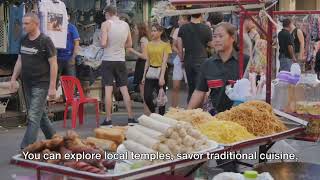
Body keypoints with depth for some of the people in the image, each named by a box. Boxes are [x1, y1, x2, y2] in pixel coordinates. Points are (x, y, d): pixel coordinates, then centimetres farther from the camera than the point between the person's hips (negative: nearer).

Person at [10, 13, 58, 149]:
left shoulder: (45, 41, -11)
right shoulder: (24, 40, 9)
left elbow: (53, 64, -12)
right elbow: (20, 60, 19)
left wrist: (52, 87, -15)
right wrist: (14, 78, 11)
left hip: (41, 85, -7)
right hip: (27, 84, 7)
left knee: (34, 117, -9)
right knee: (41, 114, 15)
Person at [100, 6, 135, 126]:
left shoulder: (106, 24, -9)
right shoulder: (126, 25, 5)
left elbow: (103, 43, -16)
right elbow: (129, 44, 11)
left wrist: (104, 45, 5)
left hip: (108, 60, -4)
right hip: (121, 61, 4)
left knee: (108, 90, -1)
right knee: (124, 90, 9)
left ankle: (108, 120, 0)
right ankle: (131, 118, 11)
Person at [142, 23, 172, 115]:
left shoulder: (165, 45, -2)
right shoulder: (149, 45, 11)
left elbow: (164, 62, -9)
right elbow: (147, 61, 13)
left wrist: (162, 77, -16)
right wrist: (144, 76, 8)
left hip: (160, 71, -4)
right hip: (150, 71, 4)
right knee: (147, 97, -5)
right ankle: (154, 114, 21)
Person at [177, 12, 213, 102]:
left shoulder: (183, 28, 2)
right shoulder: (206, 28, -7)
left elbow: (180, 47, 5)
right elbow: (211, 44, 4)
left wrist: (182, 60, 15)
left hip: (188, 61, 3)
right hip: (201, 60, -3)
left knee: (191, 87, 14)